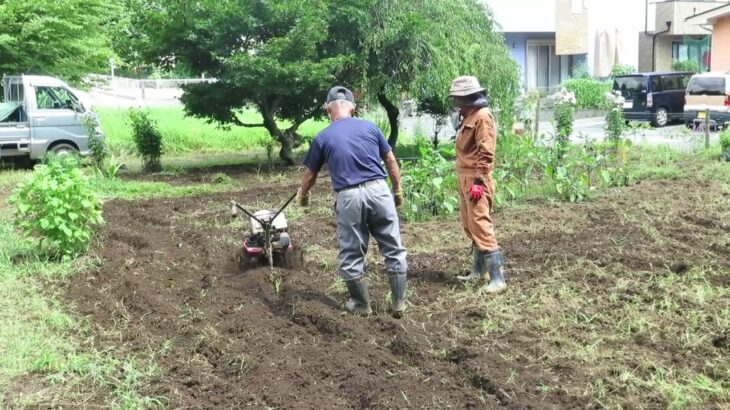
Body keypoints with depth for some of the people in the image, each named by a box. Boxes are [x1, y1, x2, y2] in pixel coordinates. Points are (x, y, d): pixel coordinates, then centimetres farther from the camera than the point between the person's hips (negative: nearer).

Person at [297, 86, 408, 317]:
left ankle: (361, 305, 23)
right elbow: (391, 161, 12)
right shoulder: (370, 127, 9)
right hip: (379, 190, 2)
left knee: (351, 255, 13)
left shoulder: (323, 138, 6)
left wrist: (302, 196, 35)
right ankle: (399, 304, 16)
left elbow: (310, 175, 16)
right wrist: (398, 190, 23)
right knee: (393, 249, 11)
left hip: (349, 197, -1)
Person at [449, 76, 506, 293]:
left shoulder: (482, 116, -12)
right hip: (465, 178, 10)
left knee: (481, 227, -13)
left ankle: (497, 278, -12)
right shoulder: (469, 116, 17)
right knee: (470, 226, 15)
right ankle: (479, 270, 24)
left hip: (476, 180, -10)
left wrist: (478, 181, -22)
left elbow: (486, 152, -18)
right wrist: (465, 179, 19)